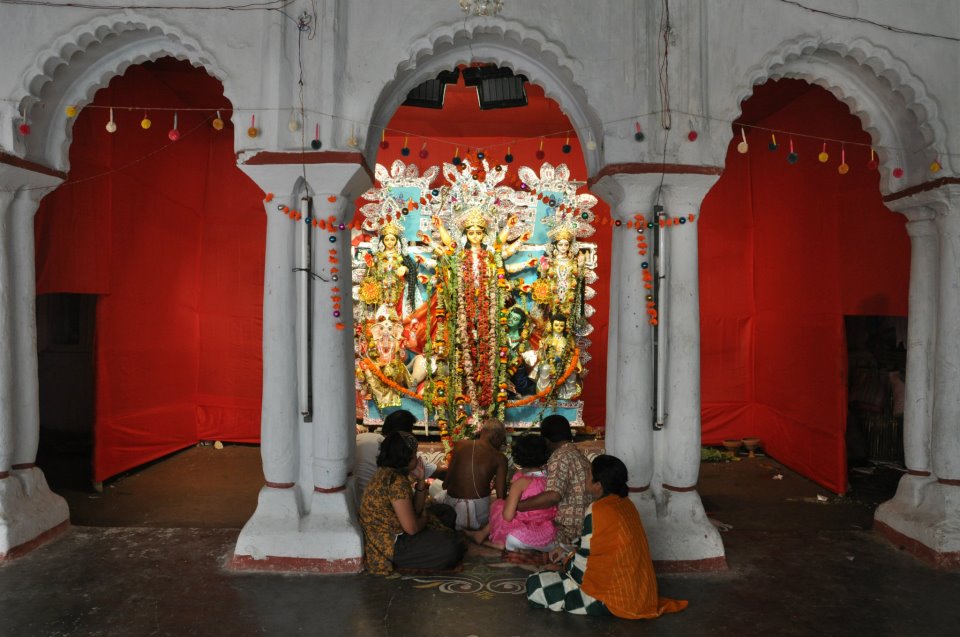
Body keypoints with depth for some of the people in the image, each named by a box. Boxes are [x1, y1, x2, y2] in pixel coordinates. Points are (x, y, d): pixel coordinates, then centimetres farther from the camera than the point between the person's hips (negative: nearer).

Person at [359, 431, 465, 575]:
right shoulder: (396, 481, -24)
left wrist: (420, 480, -2)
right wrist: (424, 519, -2)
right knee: (451, 550, -17)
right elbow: (411, 528, -24)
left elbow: (416, 510, 10)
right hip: (389, 547, -10)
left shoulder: (386, 473, 8)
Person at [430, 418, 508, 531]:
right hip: (480, 515, -2)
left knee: (435, 485, 31)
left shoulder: (459, 445, 1)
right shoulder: (500, 458, -3)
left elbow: (446, 483, 3)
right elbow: (501, 496, -5)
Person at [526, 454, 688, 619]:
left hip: (618, 597, -9)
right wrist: (568, 554, 17)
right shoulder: (625, 504, 1)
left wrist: (566, 569, 4)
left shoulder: (598, 511, -24)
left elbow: (582, 566, -16)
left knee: (535, 585, -7)